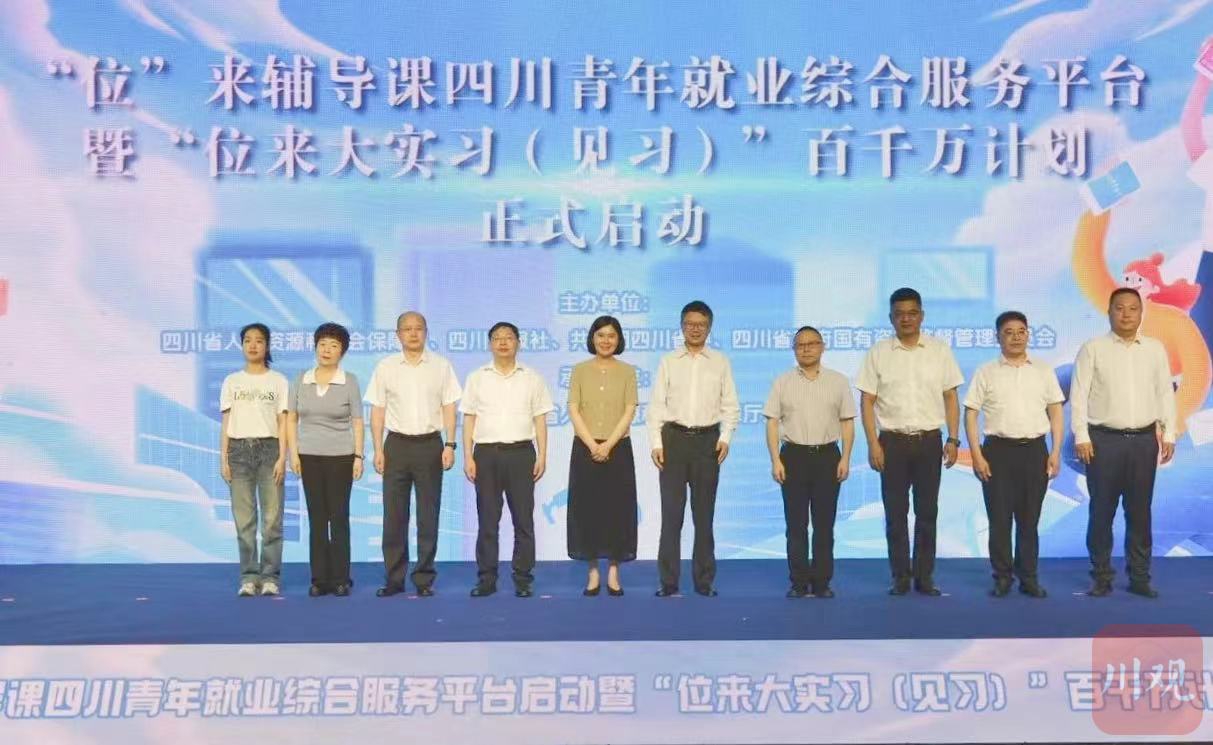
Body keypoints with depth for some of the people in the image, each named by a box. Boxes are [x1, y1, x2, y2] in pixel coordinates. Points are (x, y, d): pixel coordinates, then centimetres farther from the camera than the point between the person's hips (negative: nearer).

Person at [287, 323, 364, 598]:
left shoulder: (349, 381, -1)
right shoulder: (301, 380, 5)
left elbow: (357, 421, 0)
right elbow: (291, 419, 8)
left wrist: (358, 456, -6)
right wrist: (293, 453, 0)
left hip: (340, 457, -2)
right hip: (309, 457, 2)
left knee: (339, 517, 0)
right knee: (316, 518, 4)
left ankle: (340, 580, 7)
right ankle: (319, 580, 9)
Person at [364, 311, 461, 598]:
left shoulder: (441, 366, 4)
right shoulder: (385, 367, 5)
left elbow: (449, 408, 4)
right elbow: (377, 411, 5)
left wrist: (450, 445, -4)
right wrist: (378, 450, 0)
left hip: (430, 444, 0)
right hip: (397, 445, 0)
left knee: (428, 515, 3)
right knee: (393, 514, 3)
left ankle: (424, 579, 11)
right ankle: (393, 578, 10)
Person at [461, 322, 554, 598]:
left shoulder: (532, 378, 8)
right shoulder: (477, 378, 9)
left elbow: (540, 420, 7)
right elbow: (469, 419, 7)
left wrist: (542, 456, -1)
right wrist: (468, 457, -1)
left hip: (521, 453, 0)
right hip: (486, 453, 0)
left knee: (523, 518, 1)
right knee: (487, 519, 3)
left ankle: (523, 578, 7)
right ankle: (486, 578, 9)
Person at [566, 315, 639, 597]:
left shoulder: (627, 371, 4)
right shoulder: (580, 370, 5)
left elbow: (629, 412, -3)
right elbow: (574, 411, -2)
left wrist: (608, 444, -14)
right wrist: (592, 445, -13)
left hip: (618, 448, 0)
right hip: (585, 448, 0)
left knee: (617, 508, 2)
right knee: (587, 508, 1)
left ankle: (613, 572, 10)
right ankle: (593, 572, 10)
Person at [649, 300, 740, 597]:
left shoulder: (720, 362, 7)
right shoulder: (668, 361, 6)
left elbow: (730, 405, 6)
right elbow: (657, 405, 3)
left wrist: (725, 437, -8)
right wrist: (656, 443, -5)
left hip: (707, 440, 0)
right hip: (674, 438, 0)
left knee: (704, 513, 7)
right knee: (671, 512, 1)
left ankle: (704, 581, 14)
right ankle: (668, 581, 6)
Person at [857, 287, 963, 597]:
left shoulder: (939, 351, 5)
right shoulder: (878, 353, 2)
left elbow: (950, 398, 7)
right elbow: (867, 401, 1)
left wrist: (953, 439, -2)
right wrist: (873, 444, -6)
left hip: (929, 440, 1)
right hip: (892, 441, -1)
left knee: (927, 511, 5)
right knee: (895, 512, 3)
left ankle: (925, 576, 14)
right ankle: (900, 577, 12)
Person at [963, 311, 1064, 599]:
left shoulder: (1043, 371, 8)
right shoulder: (986, 372, 2)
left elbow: (1056, 413, 9)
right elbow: (970, 414, 1)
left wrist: (1056, 452, 0)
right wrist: (976, 455, -7)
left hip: (1035, 450, 1)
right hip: (998, 450, -1)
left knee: (1029, 519, 6)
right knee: (999, 518, 2)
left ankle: (1028, 577, 15)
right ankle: (1002, 577, 12)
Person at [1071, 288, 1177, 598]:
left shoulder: (1155, 349, 9)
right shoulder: (1093, 349, 0)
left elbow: (1165, 393, 10)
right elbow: (1078, 395, -3)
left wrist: (1169, 434, 4)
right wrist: (1081, 437, -9)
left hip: (1144, 440, 2)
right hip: (1104, 439, -2)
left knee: (1140, 512, 7)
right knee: (1101, 511, 2)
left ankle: (1139, 577, 15)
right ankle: (1101, 576, 11)